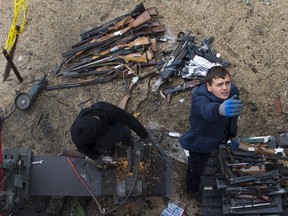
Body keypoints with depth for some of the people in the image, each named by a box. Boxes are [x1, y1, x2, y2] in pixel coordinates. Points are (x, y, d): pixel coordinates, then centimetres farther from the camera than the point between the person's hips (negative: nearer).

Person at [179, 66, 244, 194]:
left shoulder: (233, 91, -21)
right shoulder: (199, 98, -42)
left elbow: (233, 115, -1)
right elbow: (207, 110, -68)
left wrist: (233, 135, 13)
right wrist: (221, 109, -91)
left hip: (218, 137, 6)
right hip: (200, 143, -6)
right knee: (196, 169, 17)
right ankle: (192, 191, 51)